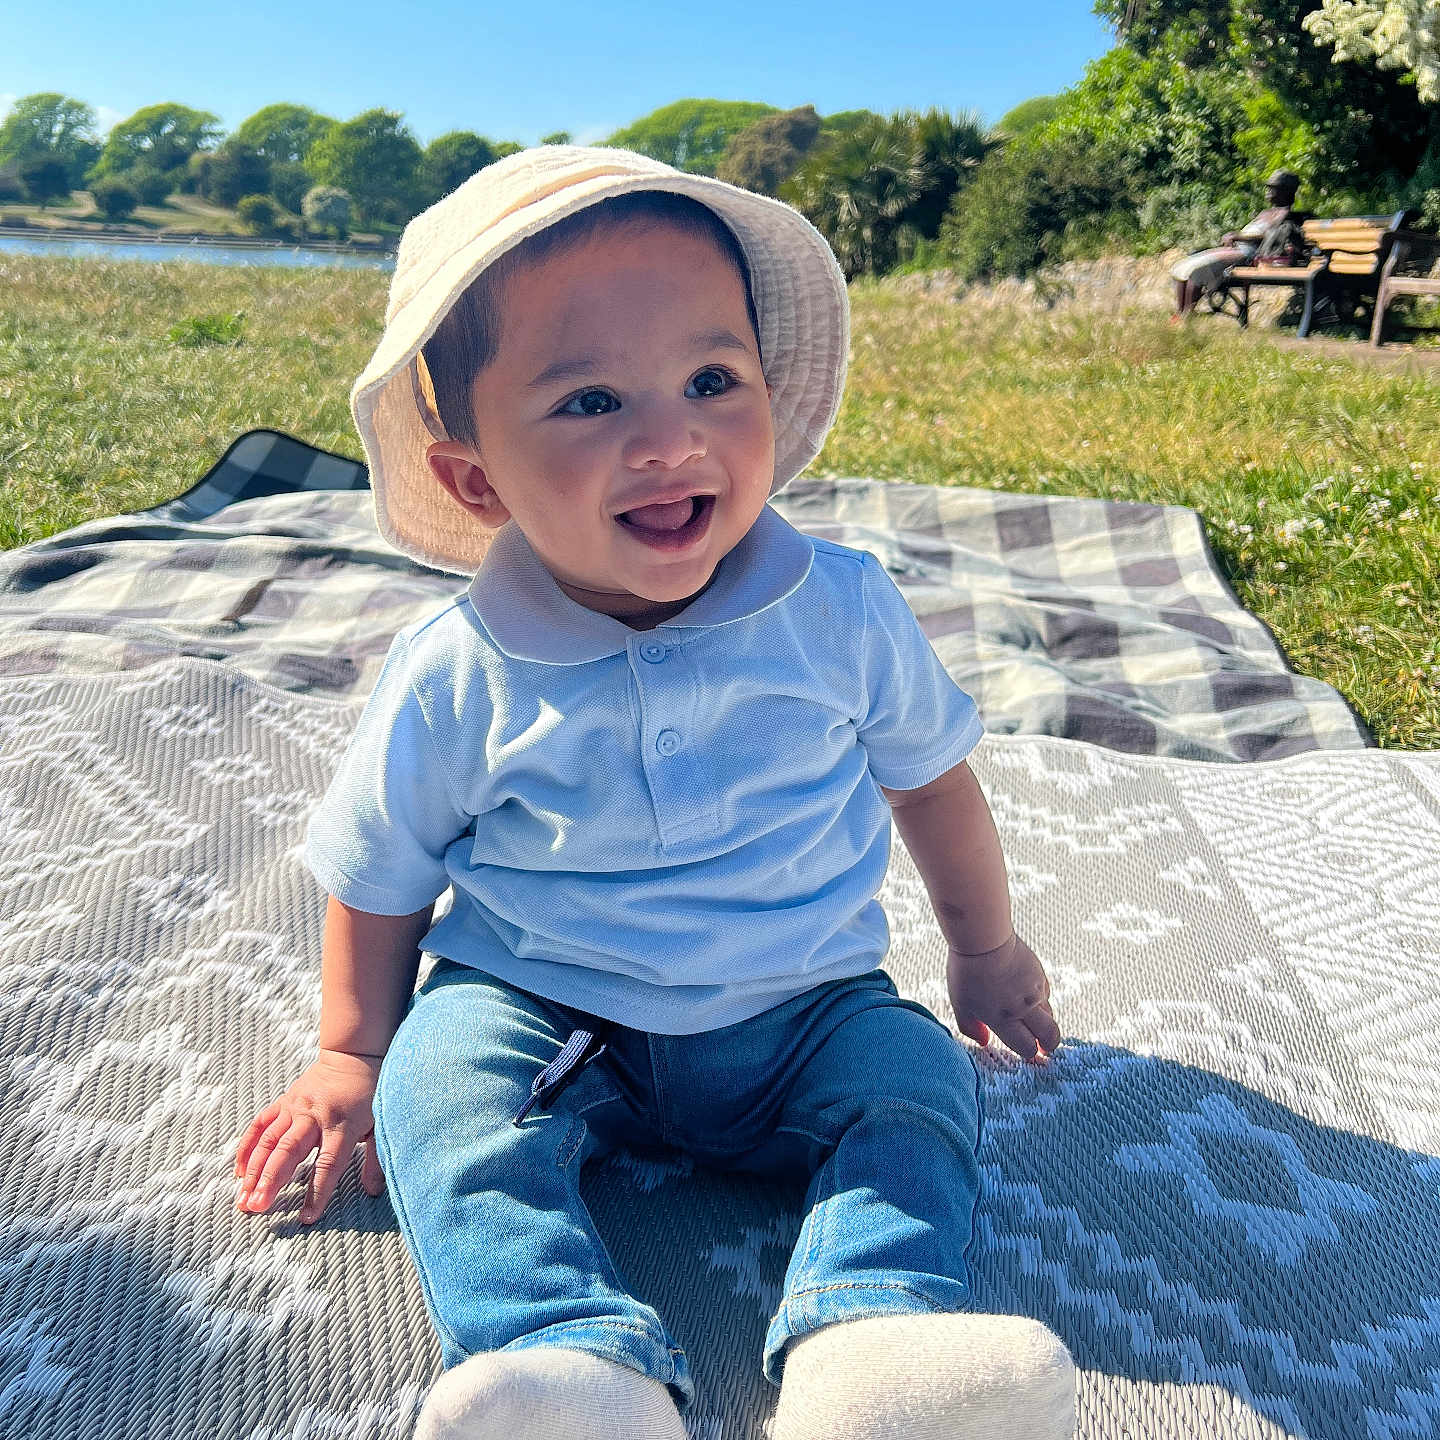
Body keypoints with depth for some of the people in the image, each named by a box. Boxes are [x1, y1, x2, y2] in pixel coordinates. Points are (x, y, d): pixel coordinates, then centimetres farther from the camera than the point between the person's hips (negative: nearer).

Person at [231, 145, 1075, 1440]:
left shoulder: (846, 613, -12)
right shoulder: (454, 677, -15)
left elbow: (928, 773, 6)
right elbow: (380, 872, 2)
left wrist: (986, 949, 17)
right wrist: (354, 1054, 6)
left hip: (797, 1015, 1)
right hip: (540, 1012, 0)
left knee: (917, 1079, -21)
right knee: (440, 1079, -24)